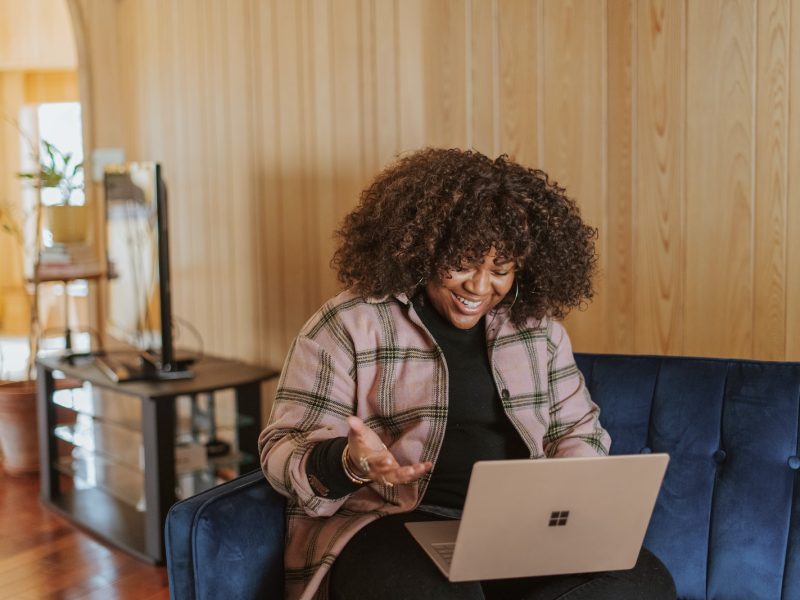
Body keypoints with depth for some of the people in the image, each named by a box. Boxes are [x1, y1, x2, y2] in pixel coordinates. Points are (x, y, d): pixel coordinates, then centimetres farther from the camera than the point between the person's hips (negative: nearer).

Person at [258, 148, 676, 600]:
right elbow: (284, 451, -4)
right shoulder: (347, 326, -2)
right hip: (391, 524, -5)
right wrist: (349, 462, -26)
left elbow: (577, 428, 20)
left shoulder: (537, 326, 12)